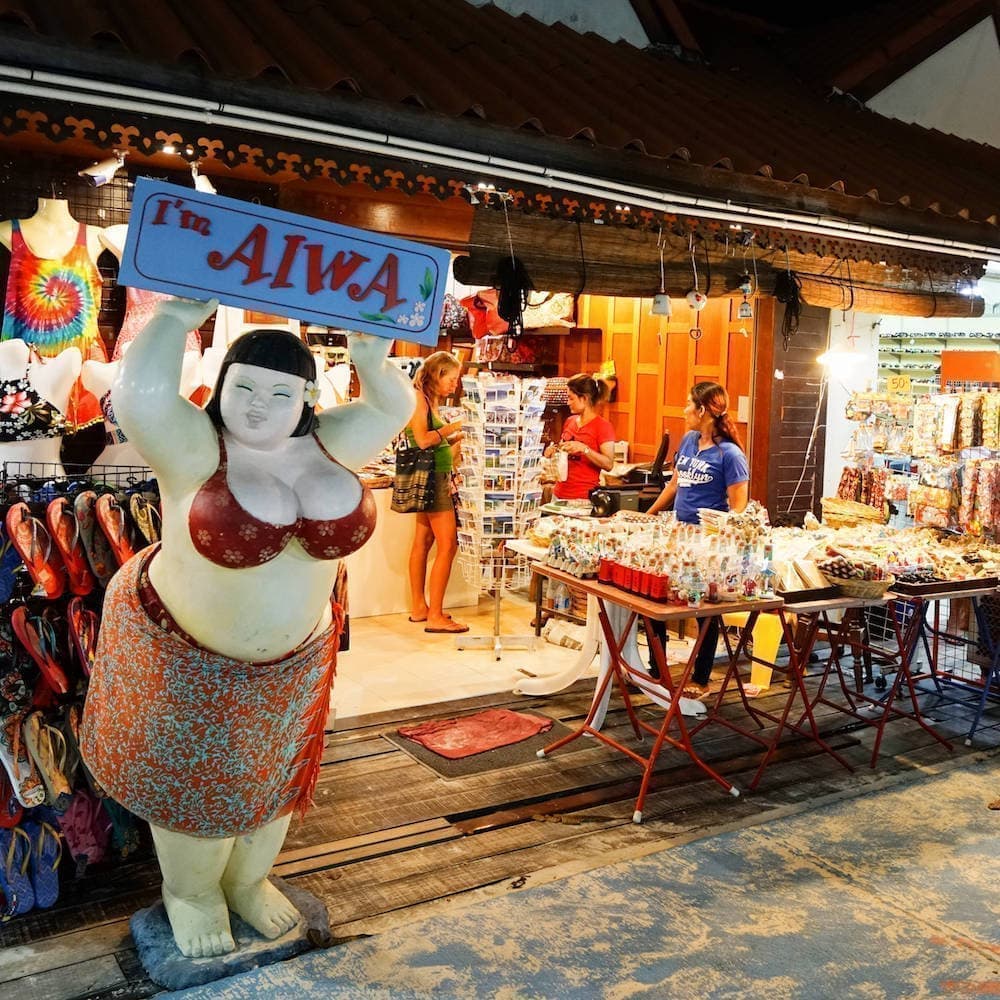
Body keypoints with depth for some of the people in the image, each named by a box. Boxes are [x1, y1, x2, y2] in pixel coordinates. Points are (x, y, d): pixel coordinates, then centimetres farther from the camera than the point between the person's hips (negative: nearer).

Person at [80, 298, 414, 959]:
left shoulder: (326, 445, -8)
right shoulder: (196, 449, -23)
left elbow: (394, 411, 0)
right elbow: (141, 397, -40)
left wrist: (373, 362, -17)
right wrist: (177, 320, -30)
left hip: (295, 657, 5)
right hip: (181, 650, -4)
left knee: (272, 776, 22)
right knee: (189, 780, 15)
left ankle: (247, 881, 49)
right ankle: (191, 894, 43)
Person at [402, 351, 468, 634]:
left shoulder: (430, 400, 16)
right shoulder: (416, 397, -10)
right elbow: (423, 440, -21)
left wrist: (457, 437, 8)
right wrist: (453, 427, -11)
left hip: (436, 478, 10)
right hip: (431, 477, -10)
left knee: (423, 542, 11)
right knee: (447, 544, -10)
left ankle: (419, 607, 17)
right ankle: (435, 616, -8)